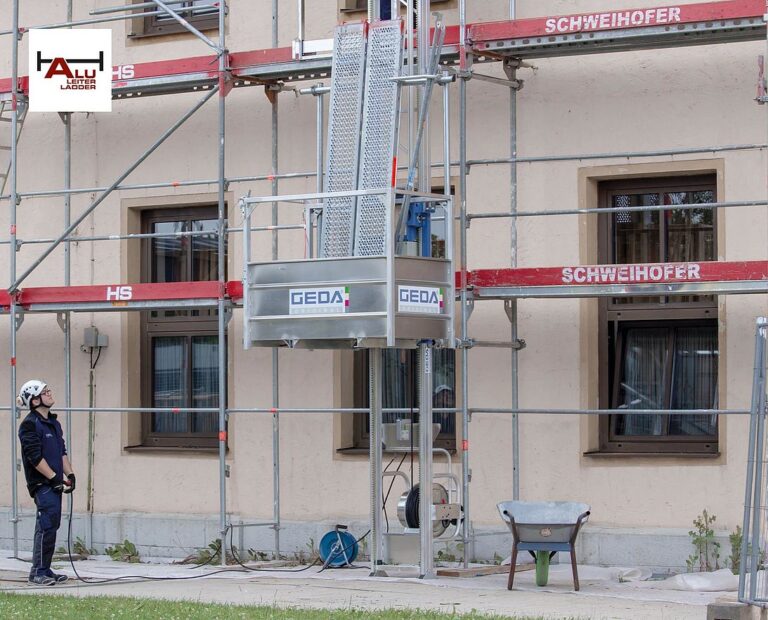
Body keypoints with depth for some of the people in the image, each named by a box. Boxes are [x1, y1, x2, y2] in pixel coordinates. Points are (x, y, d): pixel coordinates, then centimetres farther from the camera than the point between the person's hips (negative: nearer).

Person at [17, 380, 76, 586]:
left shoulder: (53, 423, 17)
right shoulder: (30, 424, -11)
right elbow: (35, 457, -17)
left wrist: (69, 474, 8)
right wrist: (54, 477, -16)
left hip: (55, 482, 9)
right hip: (41, 483, -9)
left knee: (52, 525, 10)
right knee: (47, 525, -12)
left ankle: (45, 570, 16)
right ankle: (38, 572, -7)